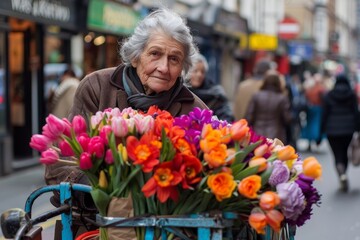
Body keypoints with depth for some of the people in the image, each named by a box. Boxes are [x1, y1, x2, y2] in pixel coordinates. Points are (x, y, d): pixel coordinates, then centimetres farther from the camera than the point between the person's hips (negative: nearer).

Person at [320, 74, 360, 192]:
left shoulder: (329, 95, -1)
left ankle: (342, 174, -28)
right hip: (348, 129, 2)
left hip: (332, 130, -1)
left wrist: (322, 130, 4)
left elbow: (324, 114, -1)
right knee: (344, 153, 19)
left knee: (338, 156, -2)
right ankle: (343, 176, 24)